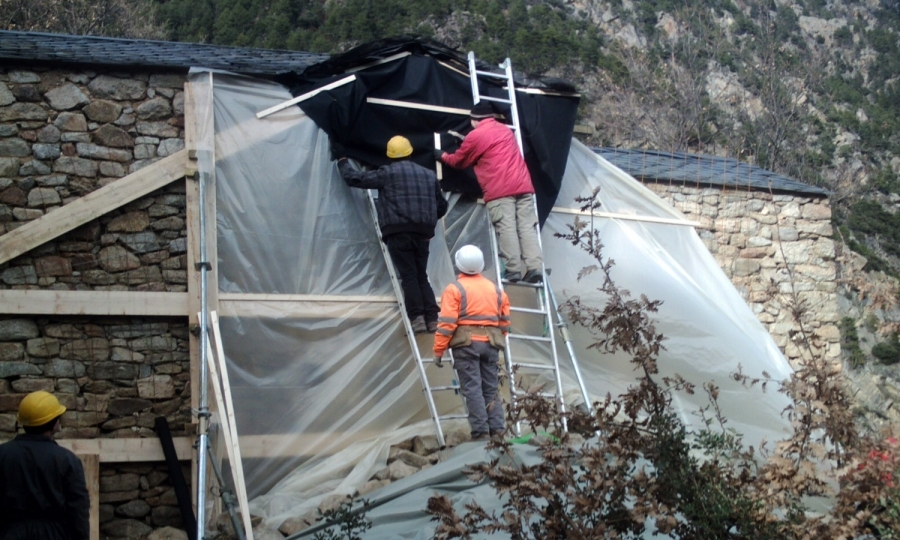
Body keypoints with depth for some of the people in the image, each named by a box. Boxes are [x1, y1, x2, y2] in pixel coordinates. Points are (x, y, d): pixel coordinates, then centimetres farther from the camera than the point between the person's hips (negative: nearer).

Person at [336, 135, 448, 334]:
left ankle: (417, 318, -14)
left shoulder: (387, 173, 3)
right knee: (422, 275, 10)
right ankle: (432, 318, 2)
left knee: (408, 276, -5)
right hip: (423, 232, 4)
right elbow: (442, 205, 21)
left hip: (398, 231, -4)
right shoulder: (429, 175, 17)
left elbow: (355, 178, 7)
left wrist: (342, 159, 23)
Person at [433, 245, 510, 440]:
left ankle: (480, 431, -8)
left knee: (472, 389, -4)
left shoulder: (455, 289, -4)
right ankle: (497, 429, 5)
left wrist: (439, 351, -6)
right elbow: (505, 322, 15)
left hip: (466, 343, -5)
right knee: (491, 388, 11)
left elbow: (446, 323, -10)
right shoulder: (495, 289, 13)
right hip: (491, 343, 5)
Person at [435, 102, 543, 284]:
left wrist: (443, 156, 38)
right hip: (523, 186, 6)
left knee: (506, 229, -8)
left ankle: (514, 270, -15)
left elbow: (458, 161, 18)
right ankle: (534, 268, -9)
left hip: (499, 190, -6)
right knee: (527, 227, 0)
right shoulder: (506, 130, 24)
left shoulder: (475, 136, 5)